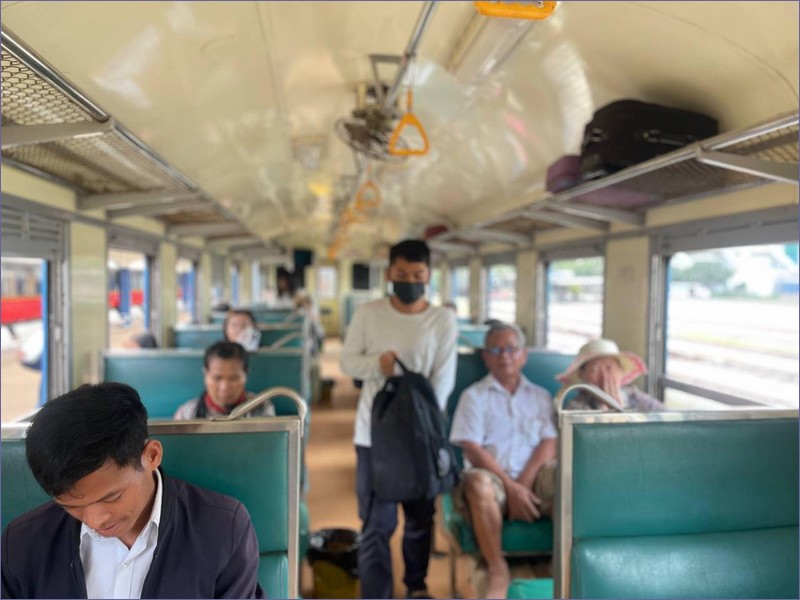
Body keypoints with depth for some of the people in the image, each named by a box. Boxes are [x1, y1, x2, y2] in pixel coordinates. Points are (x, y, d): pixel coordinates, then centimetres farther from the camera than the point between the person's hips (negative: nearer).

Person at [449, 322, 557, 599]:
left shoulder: (540, 396, 18)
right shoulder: (474, 396, 10)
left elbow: (549, 444, 4)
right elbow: (472, 450, -2)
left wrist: (523, 484, -13)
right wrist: (510, 487, -14)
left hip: (533, 481, 2)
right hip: (494, 477, -1)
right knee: (478, 482, -37)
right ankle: (497, 569, -22)